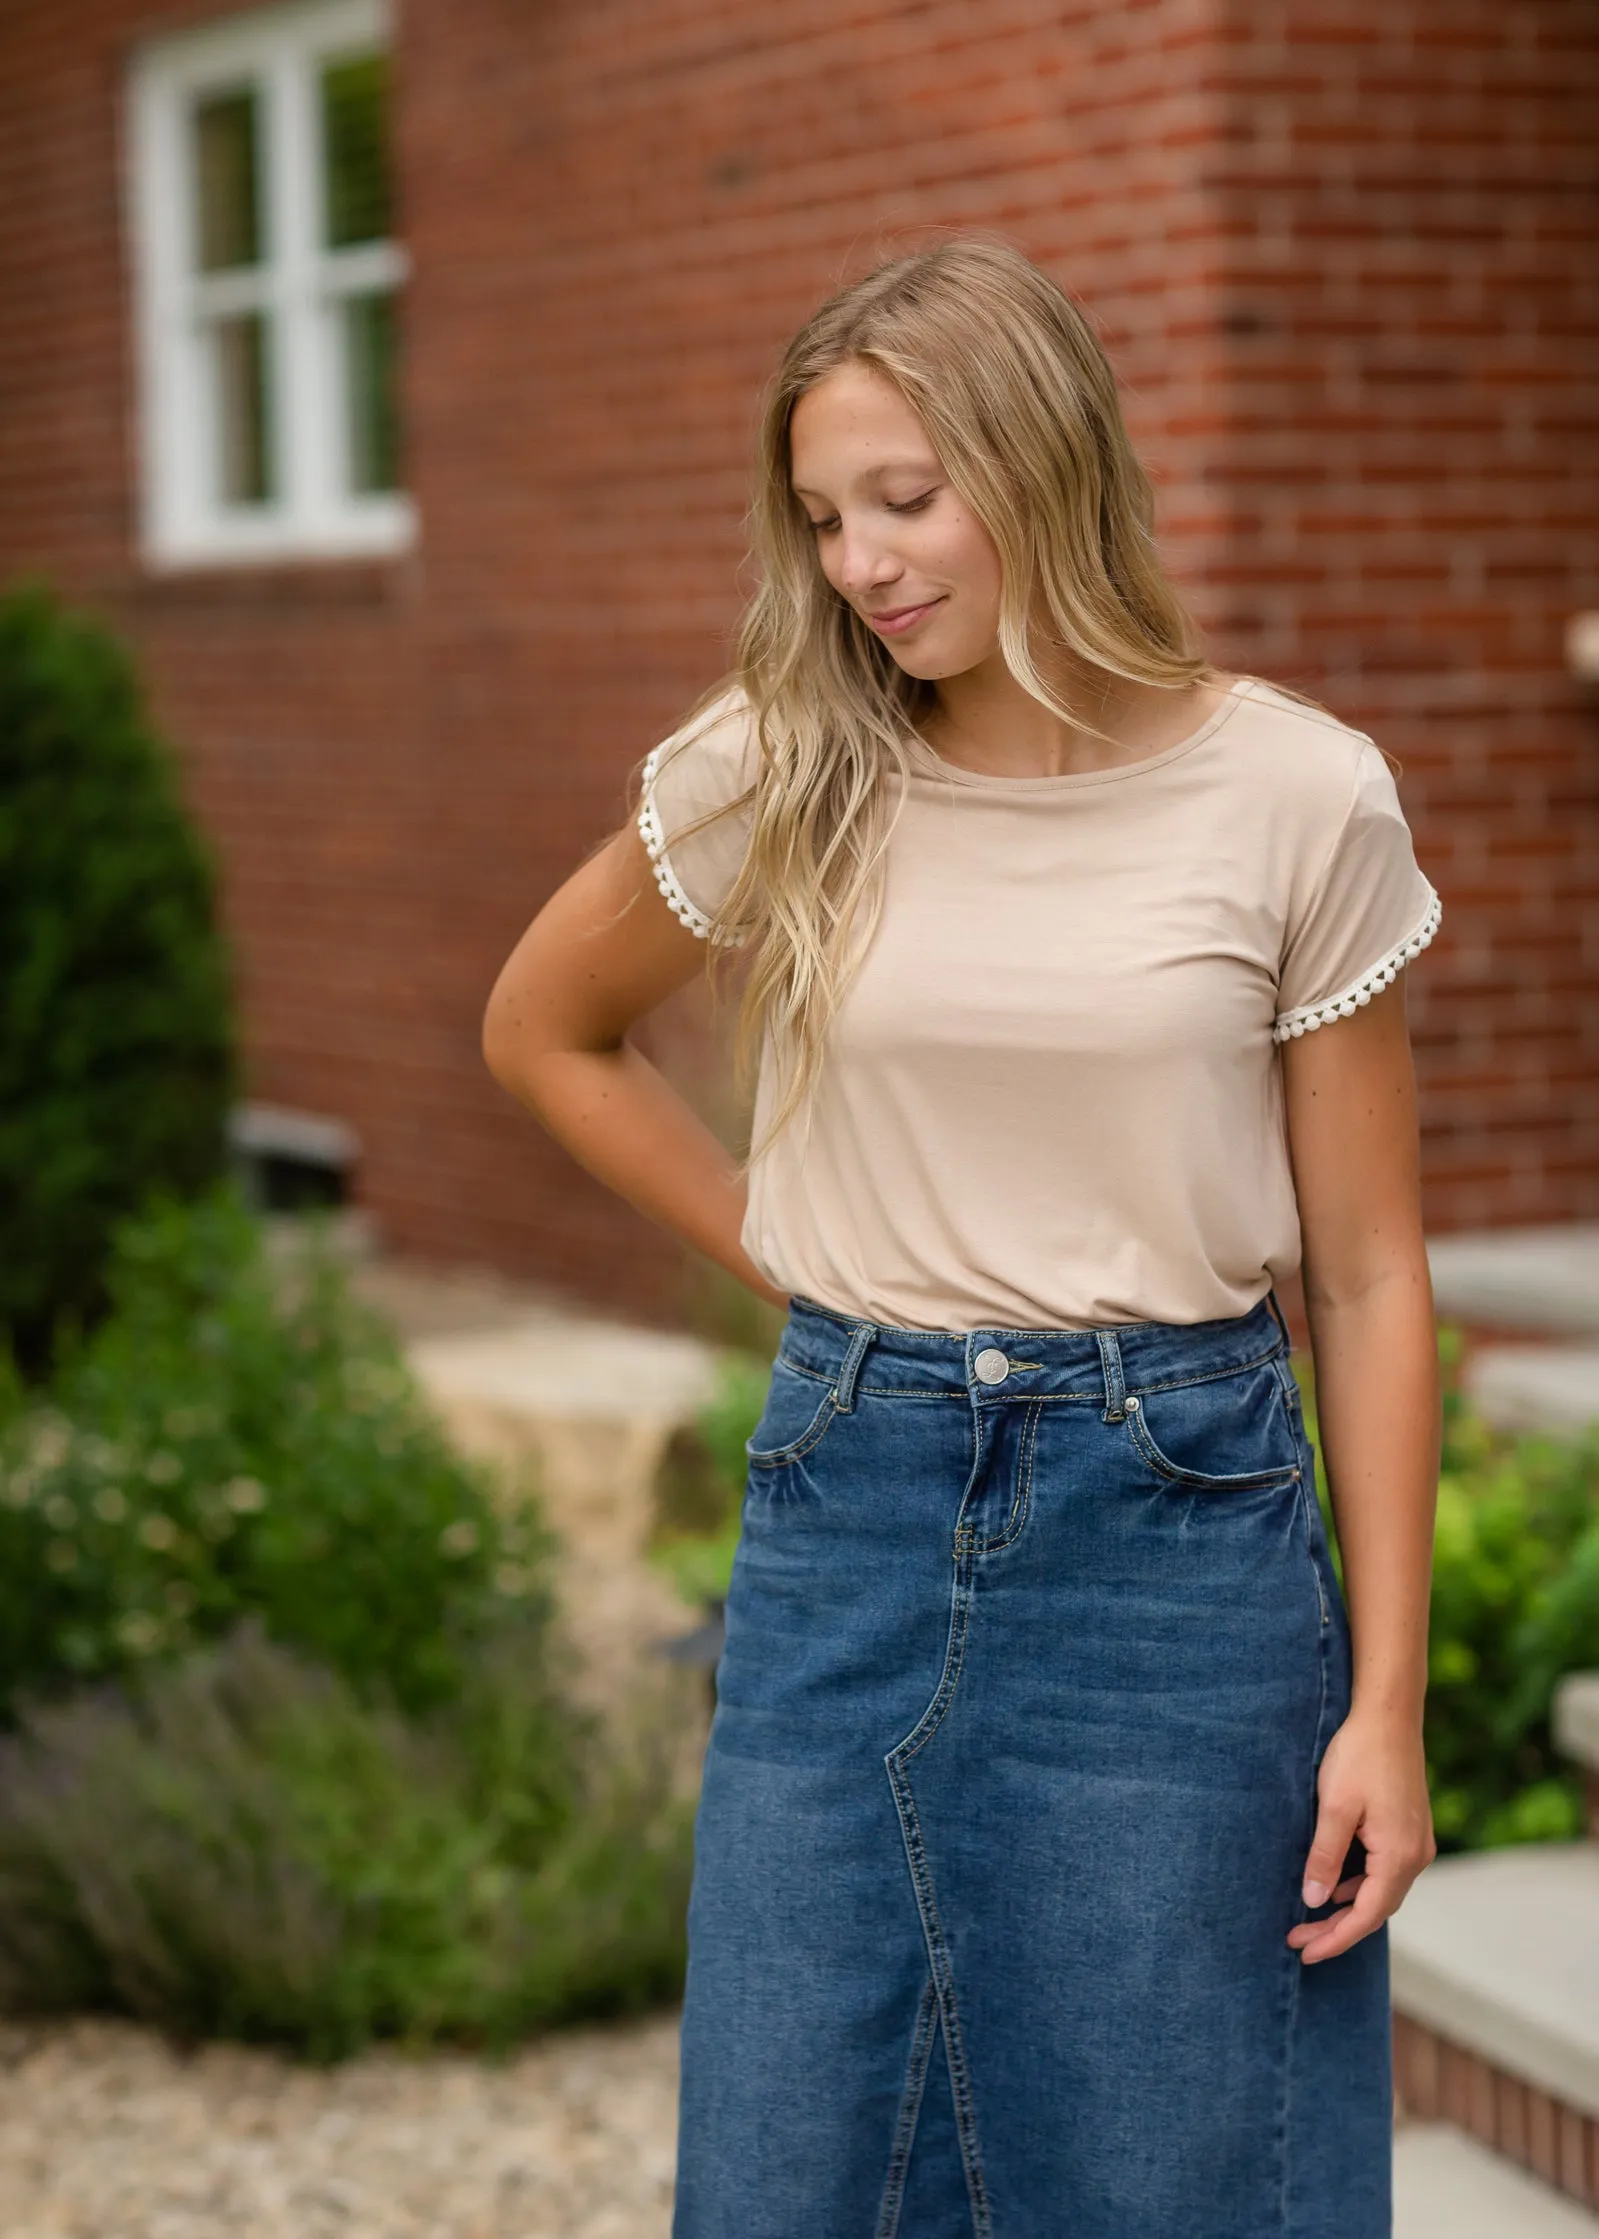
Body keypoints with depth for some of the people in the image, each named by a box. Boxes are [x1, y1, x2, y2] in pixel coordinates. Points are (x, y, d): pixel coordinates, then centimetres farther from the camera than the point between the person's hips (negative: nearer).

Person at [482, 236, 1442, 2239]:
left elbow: (1367, 1274, -1)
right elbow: (541, 1032, 17)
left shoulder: (1299, 799, -6)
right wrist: (789, 1261, 8)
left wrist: (1387, 1701, -4)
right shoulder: (781, 773, -1)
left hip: (1177, 1524, -2)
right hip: (848, 1506, 2)